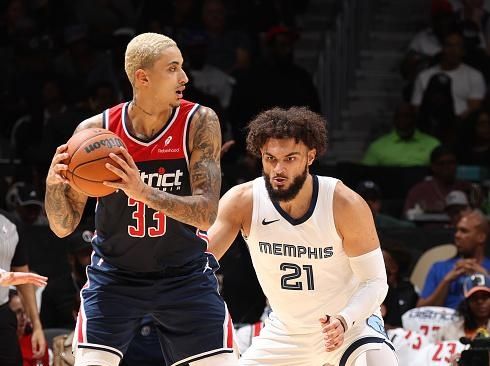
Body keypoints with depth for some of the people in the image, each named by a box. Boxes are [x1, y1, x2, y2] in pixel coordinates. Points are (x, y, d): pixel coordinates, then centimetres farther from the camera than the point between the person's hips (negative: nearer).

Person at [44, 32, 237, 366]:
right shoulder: (95, 131, -12)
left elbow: (207, 213, -22)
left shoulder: (199, 122, -14)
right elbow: (63, 227, -5)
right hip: (115, 275, 0)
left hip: (186, 274, 0)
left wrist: (144, 192, -38)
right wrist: (53, 184, -27)